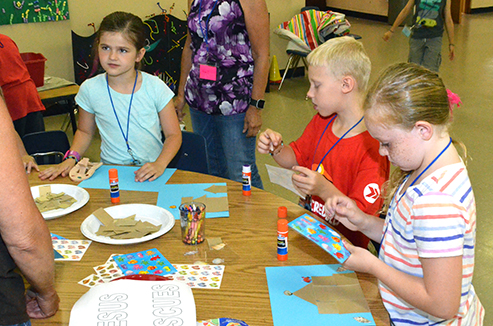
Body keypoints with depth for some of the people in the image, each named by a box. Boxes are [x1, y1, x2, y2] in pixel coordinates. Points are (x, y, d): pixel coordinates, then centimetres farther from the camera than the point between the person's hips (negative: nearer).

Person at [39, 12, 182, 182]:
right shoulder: (90, 89, 0)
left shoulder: (156, 88, -5)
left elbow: (174, 134, 1)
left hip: (150, 171, -1)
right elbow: (84, 131, 16)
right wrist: (71, 158, -1)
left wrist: (159, 164, -16)